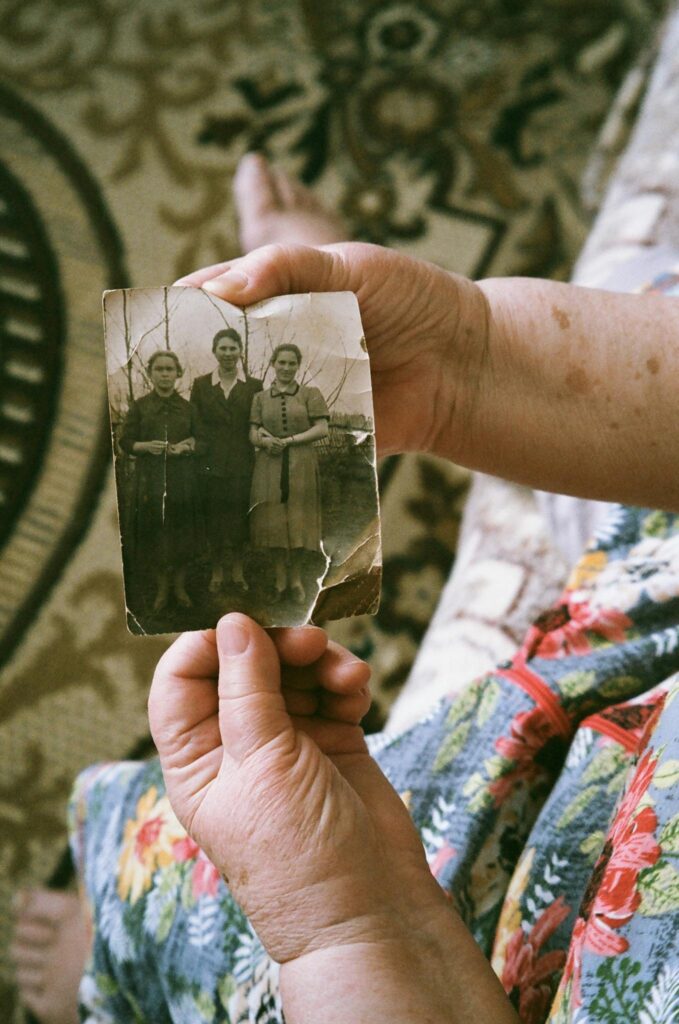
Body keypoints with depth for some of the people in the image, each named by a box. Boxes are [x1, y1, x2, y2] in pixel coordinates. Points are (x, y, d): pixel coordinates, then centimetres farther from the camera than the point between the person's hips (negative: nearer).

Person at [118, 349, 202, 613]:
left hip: (181, 478, 1)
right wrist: (146, 446, -16)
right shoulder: (139, 407, 3)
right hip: (150, 479, -1)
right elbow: (125, 442, 3)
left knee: (182, 531, 3)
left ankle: (179, 586, 17)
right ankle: (161, 588, 14)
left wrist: (188, 446, -12)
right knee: (153, 532, 0)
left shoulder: (188, 408, 7)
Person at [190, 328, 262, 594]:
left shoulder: (254, 386, 5)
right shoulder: (201, 384, 4)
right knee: (214, 516, 4)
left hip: (242, 462, 0)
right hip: (211, 462, 0)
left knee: (240, 515, 4)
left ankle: (237, 570, 18)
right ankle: (216, 572, 16)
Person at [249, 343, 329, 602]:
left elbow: (322, 429, -5)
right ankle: (280, 578, 14)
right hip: (270, 467, 2)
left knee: (298, 521, 1)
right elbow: (253, 434, 6)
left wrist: (289, 440, -13)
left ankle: (295, 578, 15)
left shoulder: (310, 394, 4)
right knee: (273, 522, 1)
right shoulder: (260, 398, 11)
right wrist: (264, 440, -17)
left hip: (300, 466, -1)